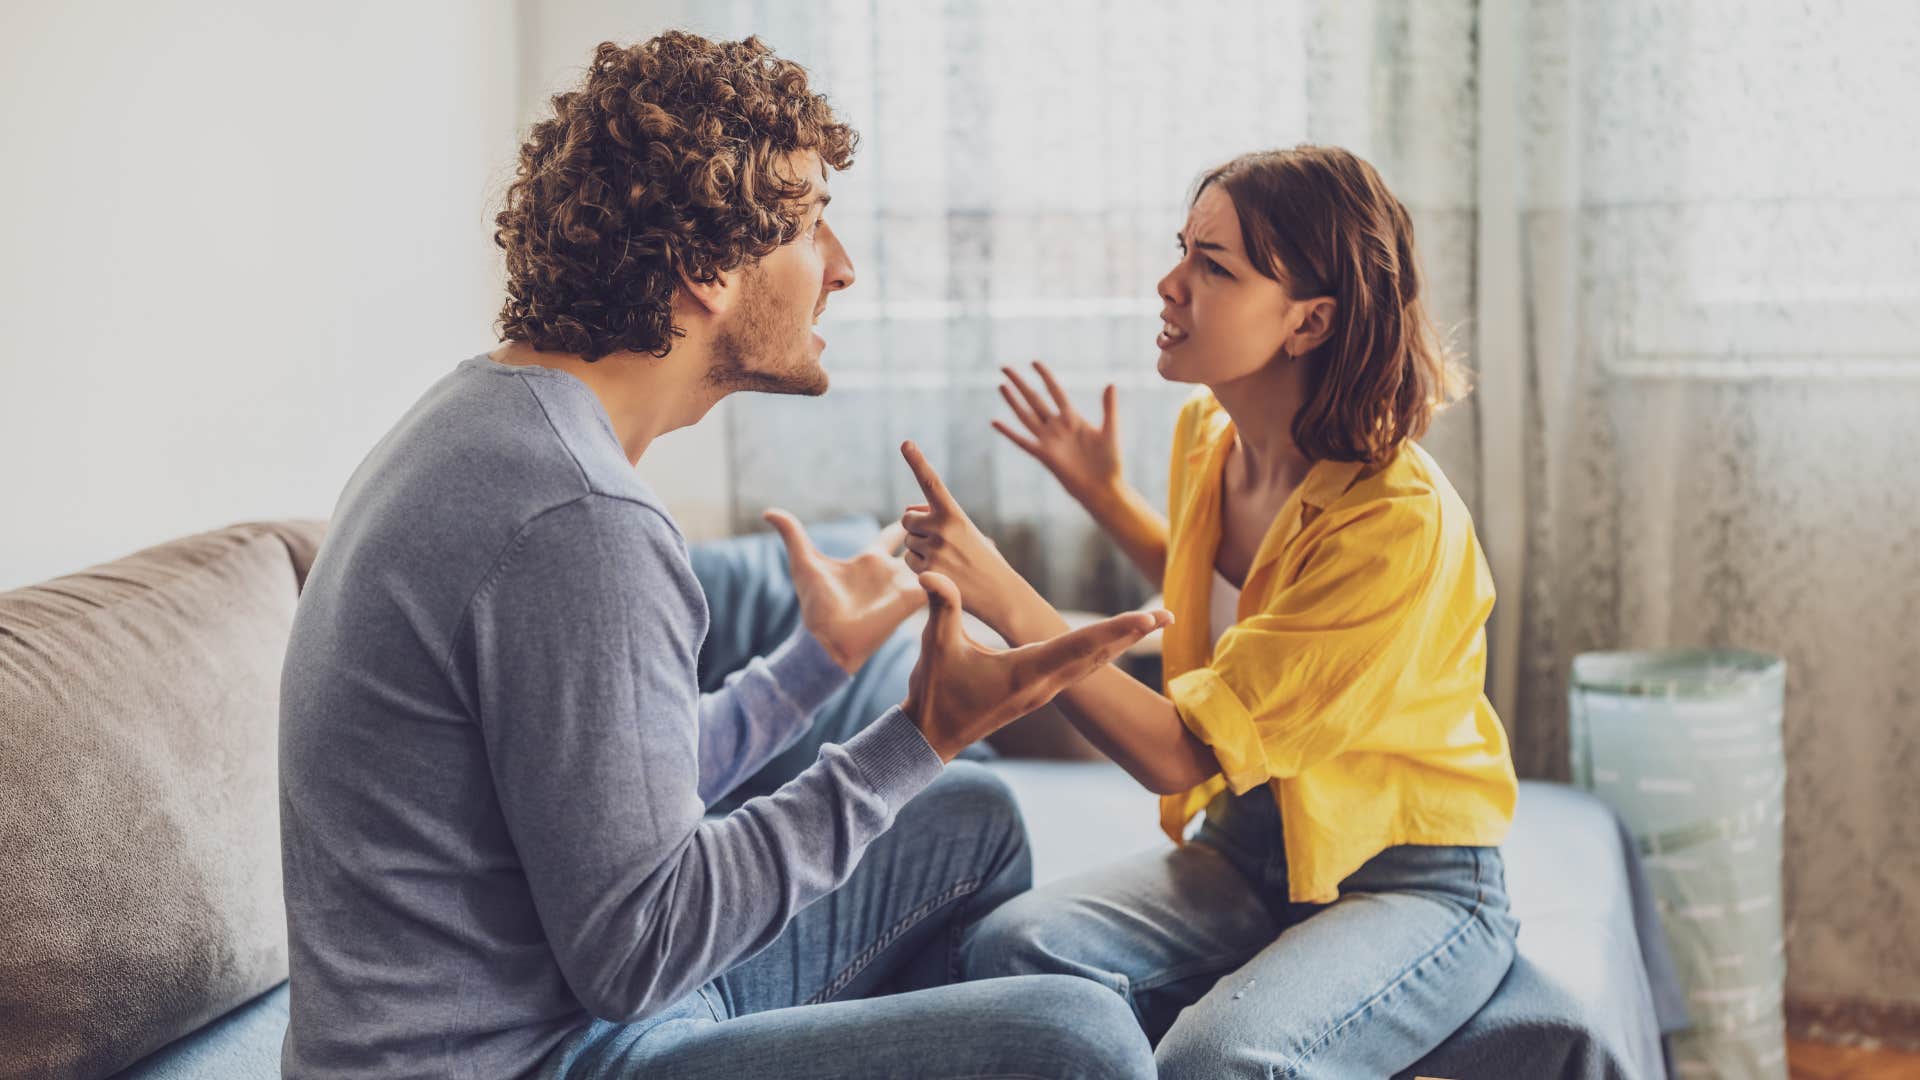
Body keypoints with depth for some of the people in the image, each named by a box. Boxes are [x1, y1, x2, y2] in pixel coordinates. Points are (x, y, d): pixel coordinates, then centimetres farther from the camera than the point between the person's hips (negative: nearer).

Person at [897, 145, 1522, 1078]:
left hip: (1414, 886, -6)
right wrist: (1103, 493, 13)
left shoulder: (1400, 520, -25)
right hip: (1247, 851, 6)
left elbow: (1178, 754, -26)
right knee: (1014, 949, -22)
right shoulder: (1208, 436, 0)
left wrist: (1005, 597, -29)